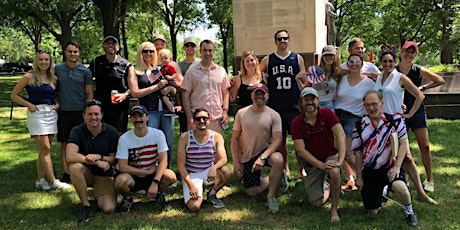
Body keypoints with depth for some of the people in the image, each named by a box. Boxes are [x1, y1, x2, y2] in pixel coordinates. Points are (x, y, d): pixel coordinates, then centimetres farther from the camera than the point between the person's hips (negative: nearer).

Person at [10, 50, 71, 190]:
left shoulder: (53, 78, 10)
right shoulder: (29, 77, -2)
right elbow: (14, 95, 2)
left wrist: (57, 104, 2)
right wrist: (29, 105, -10)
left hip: (51, 113, 5)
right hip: (36, 113, -5)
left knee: (44, 149, 8)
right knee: (45, 148, -8)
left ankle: (40, 180, 15)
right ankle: (53, 181, -4)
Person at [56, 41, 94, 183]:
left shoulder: (85, 71, 1)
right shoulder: (57, 69, 4)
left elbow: (89, 94, 3)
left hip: (80, 112, -1)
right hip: (63, 112, 1)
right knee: (64, 144, 6)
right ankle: (66, 173, 13)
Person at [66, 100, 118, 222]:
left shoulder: (111, 132, -8)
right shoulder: (77, 131, -12)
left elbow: (114, 160, -5)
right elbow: (70, 156, -29)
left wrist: (99, 156, -25)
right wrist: (97, 162, -32)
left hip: (104, 175, 0)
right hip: (85, 173, 0)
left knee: (109, 208, -21)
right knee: (75, 167, -36)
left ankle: (98, 196, 18)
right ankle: (86, 205, -16)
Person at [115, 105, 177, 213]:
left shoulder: (158, 134, -10)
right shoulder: (124, 138, -12)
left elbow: (163, 161, -15)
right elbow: (123, 167, -16)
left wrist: (155, 183, -28)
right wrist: (148, 171, -17)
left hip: (153, 175, 1)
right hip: (133, 177, -1)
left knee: (171, 176, -29)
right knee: (120, 181, -34)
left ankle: (158, 191, 8)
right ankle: (127, 198, 3)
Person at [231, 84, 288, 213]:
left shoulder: (273, 115, -9)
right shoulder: (241, 113, -4)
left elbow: (278, 139, -17)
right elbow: (235, 138, 1)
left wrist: (262, 157, -29)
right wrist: (236, 161, -3)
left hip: (267, 151, -2)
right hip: (248, 157, 2)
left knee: (278, 160, -38)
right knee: (251, 192, -1)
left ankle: (271, 197, -16)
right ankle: (273, 179, 29)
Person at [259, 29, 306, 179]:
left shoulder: (298, 58, 7)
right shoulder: (268, 60, 7)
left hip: (294, 107, -1)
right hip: (275, 107, 1)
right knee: (280, 139, 8)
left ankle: (301, 168, 13)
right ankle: (286, 168, 19)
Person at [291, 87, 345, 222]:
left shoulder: (327, 114, -13)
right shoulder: (297, 122, -11)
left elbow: (340, 135, -22)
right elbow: (300, 150, -15)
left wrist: (340, 160, -34)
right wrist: (321, 165, -25)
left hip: (331, 156, -1)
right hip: (312, 162, 1)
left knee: (335, 172, -37)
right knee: (316, 203, -3)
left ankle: (334, 209, -13)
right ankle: (324, 186, 34)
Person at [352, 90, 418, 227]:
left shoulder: (395, 119, -7)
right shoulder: (360, 126, -2)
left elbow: (403, 144, -8)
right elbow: (358, 152, 3)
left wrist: (397, 167, -19)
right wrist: (359, 177, 3)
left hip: (390, 167, -2)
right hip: (370, 171, 2)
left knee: (399, 187, -36)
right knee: (372, 211, 4)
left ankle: (409, 211, -2)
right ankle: (381, 192, 40)